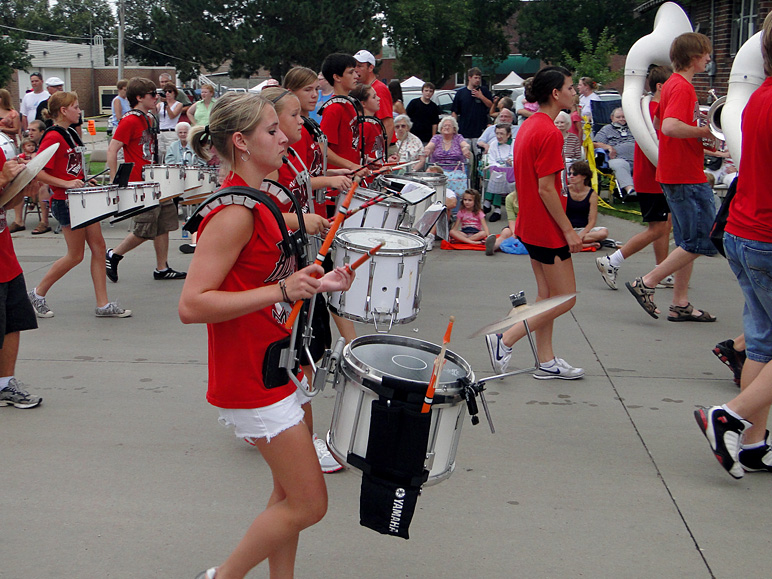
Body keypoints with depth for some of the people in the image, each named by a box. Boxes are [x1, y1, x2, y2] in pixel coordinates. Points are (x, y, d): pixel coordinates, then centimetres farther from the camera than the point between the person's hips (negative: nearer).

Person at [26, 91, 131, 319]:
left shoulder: (71, 134, 13)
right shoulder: (52, 137, -15)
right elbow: (38, 172, -21)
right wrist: (66, 184, -25)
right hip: (65, 202, -9)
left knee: (98, 247, 5)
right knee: (75, 255, -1)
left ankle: (103, 305, 8)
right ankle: (38, 294, 16)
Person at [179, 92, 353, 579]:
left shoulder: (255, 202, 10)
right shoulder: (234, 213, -21)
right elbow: (192, 306, -27)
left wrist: (314, 284, 5)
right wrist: (282, 291, -28)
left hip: (274, 368, 10)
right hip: (252, 379, -10)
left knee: (290, 493, 17)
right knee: (308, 505, -2)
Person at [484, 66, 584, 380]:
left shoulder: (528, 126, 10)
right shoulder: (550, 133, -19)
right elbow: (546, 189, -22)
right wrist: (569, 230, -17)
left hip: (530, 225, 10)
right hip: (548, 230, -10)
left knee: (547, 295, 15)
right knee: (565, 298, -1)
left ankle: (546, 362, 20)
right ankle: (504, 341, -1)